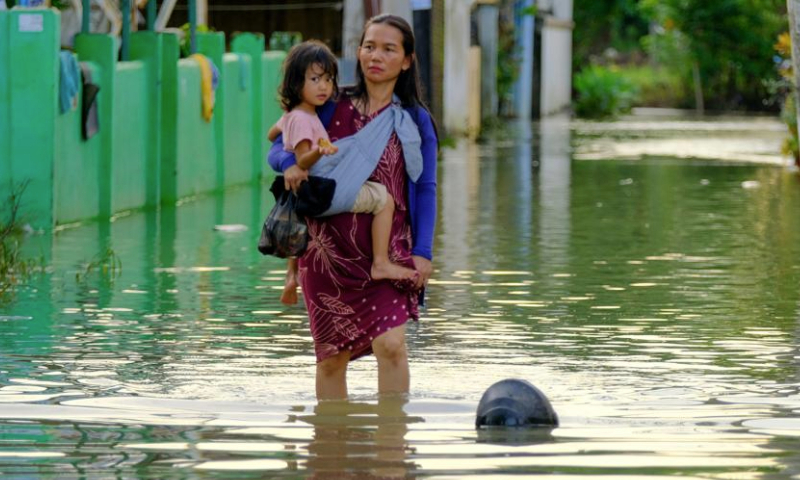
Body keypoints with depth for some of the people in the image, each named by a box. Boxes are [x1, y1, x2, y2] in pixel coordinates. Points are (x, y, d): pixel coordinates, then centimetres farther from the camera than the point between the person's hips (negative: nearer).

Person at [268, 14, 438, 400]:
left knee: (390, 344, -17)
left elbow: (425, 189, 6)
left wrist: (423, 251, -3)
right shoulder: (331, 106, 7)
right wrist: (289, 164, -14)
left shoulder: (416, 120, 6)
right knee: (331, 356, 4)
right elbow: (279, 147, 11)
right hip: (328, 248, 1)